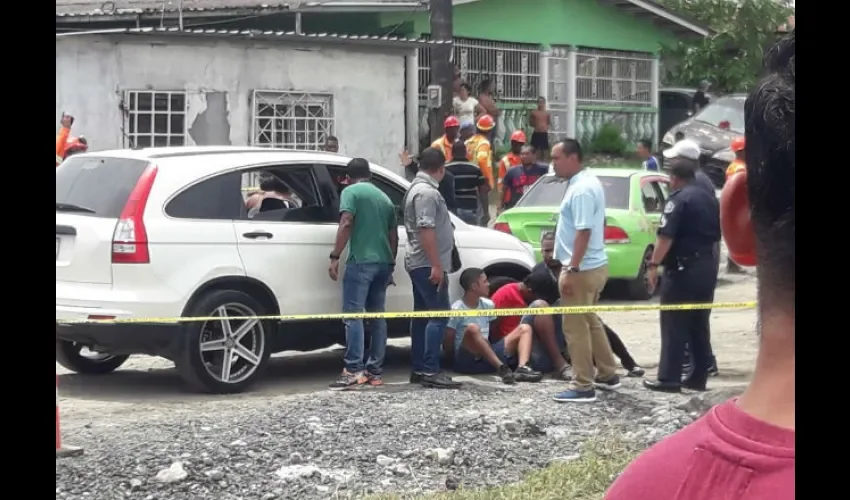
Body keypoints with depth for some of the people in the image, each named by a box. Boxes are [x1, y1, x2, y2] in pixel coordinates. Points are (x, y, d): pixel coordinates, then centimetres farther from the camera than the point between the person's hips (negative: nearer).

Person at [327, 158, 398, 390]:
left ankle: (353, 370, -19)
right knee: (377, 316, 10)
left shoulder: (350, 191, 0)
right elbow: (393, 236, 21)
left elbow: (346, 224, -13)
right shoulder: (384, 198, 21)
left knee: (353, 314, -10)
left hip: (361, 261, -7)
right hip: (383, 262, 7)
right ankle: (375, 371, 10)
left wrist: (335, 257, -14)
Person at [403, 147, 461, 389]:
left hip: (419, 263, 11)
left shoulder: (419, 188, 18)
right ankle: (430, 370, -17)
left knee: (422, 315, 12)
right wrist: (436, 265, -25)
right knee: (439, 315, -13)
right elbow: (426, 230, -23)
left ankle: (418, 369, 15)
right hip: (428, 264, -11)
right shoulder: (427, 192, -15)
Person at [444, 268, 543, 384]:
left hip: (489, 358, 7)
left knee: (524, 329, 0)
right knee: (472, 328, -35)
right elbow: (448, 338, -9)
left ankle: (522, 368, -30)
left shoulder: (487, 305, 11)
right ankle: (502, 369, -43)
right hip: (466, 361, -7)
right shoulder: (457, 309, -8)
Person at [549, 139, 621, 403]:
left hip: (582, 268, -10)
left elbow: (584, 232, -25)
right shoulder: (588, 182, 12)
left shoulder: (581, 188, -20)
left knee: (576, 327, -4)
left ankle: (583, 386, 0)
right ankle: (607, 375, 28)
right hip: (594, 265, 11)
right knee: (590, 322, 20)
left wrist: (571, 270, -26)